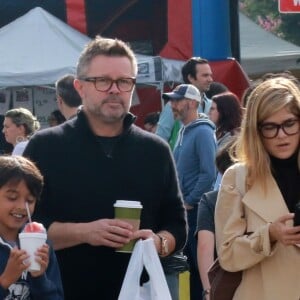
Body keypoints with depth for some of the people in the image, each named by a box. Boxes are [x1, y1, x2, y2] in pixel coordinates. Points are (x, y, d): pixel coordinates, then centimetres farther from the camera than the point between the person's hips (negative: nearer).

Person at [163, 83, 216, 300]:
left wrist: (189, 202, -15)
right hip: (184, 209, 9)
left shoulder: (203, 132, -14)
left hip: (196, 209, -9)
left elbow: (209, 174, -22)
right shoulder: (184, 132, 14)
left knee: (199, 263, -4)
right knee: (188, 261, 13)